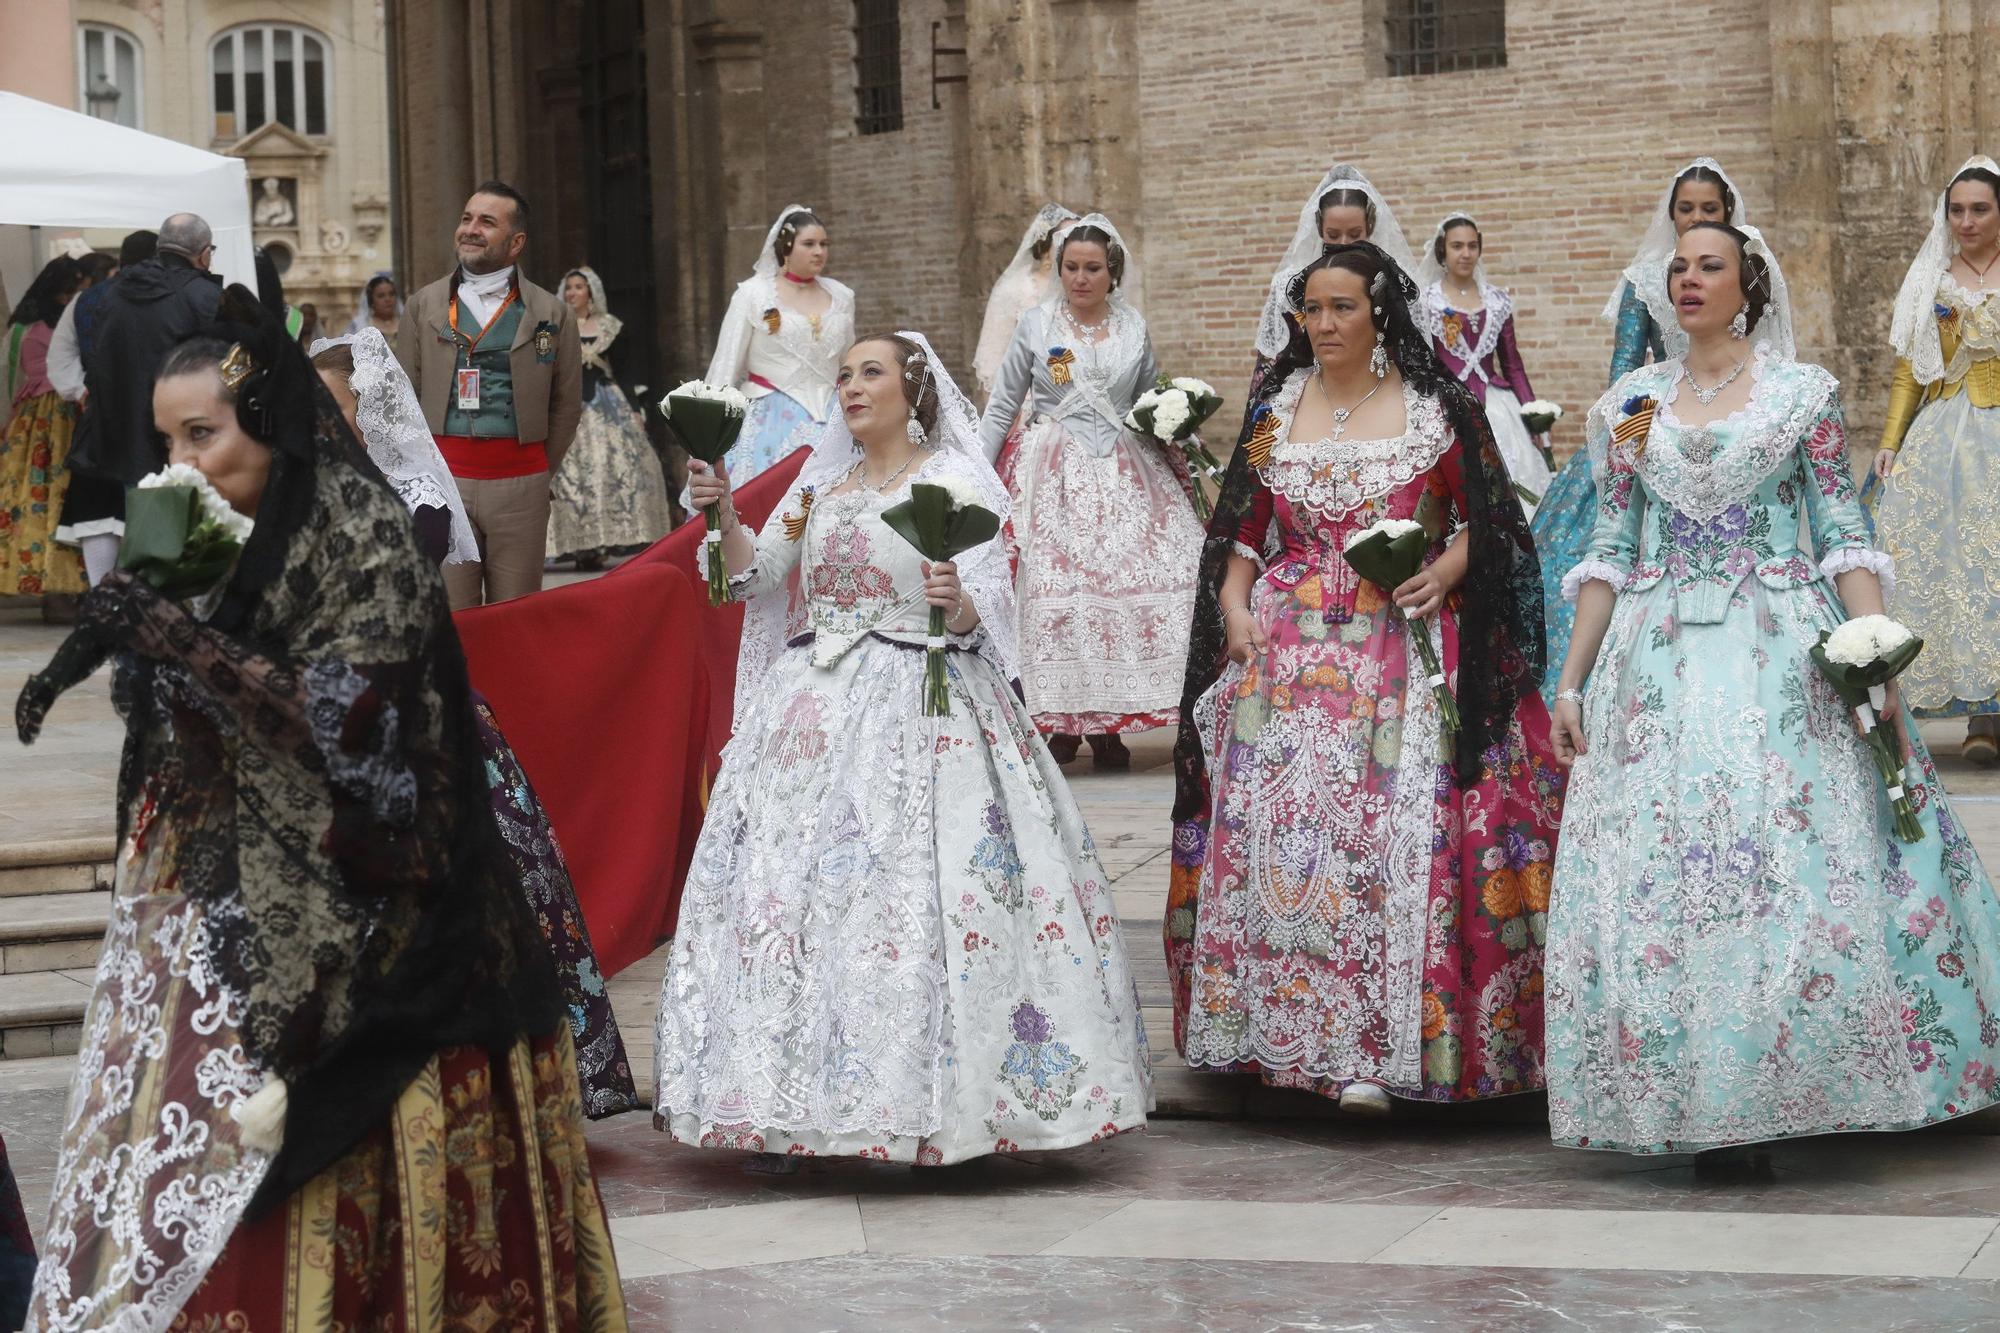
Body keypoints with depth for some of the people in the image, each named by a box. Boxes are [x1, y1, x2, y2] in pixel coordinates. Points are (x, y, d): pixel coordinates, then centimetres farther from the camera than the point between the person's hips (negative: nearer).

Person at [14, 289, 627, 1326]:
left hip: (329, 920, -7)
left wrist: (172, 637, -25)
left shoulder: (360, 538, -11)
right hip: (220, 904, 7)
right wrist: (111, 643, 0)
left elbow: (338, 719, -21)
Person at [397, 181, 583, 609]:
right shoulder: (425, 307, 9)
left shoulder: (550, 314, 7)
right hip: (443, 481, 0)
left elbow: (567, 405, 11)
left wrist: (540, 470, 8)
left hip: (519, 483, 0)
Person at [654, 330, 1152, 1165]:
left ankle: (915, 1107, -7)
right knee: (792, 883, 1)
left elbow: (985, 614, -8)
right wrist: (722, 514, -6)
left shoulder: (954, 485, -1)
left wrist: (957, 602, -29)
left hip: (918, 709, -6)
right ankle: (788, 1104, 6)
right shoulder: (821, 484, 17)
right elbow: (756, 574, 10)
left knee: (905, 890, -13)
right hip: (815, 704, 6)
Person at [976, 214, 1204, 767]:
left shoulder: (1134, 327, 8)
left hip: (1125, 477, 2)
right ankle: (1058, 721, -1)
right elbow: (1002, 407, 7)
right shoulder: (1035, 325, 3)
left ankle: (1108, 726, 0)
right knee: (1054, 589, -9)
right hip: (1056, 474, -2)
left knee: (1127, 587, -7)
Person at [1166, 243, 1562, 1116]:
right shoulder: (1276, 410, 11)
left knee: (1393, 836, -11)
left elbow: (1484, 519, 4)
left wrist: (1442, 574, -13)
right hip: (1287, 648, 3)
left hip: (1401, 647, -3)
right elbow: (1245, 530, 15)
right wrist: (1234, 603, -1)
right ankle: (1275, 1023, 5)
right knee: (1270, 831, -4)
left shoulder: (1435, 409, 2)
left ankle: (1372, 1052, -10)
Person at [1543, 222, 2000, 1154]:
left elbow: (1842, 537, 0)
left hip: (1784, 662, -2)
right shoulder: (1630, 404, 10)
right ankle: (1679, 1096, 6)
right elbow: (1609, 553, 11)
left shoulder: (1803, 393, 3)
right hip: (1658, 665, 2)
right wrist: (1571, 680, 6)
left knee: (1804, 868, -7)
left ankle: (1796, 1084, 4)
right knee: (1655, 881, -2)